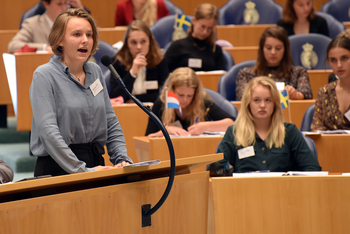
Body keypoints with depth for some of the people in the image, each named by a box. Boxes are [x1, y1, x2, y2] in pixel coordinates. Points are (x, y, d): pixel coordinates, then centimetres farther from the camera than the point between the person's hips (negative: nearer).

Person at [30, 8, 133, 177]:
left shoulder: (95, 71, 16)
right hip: (57, 168, -5)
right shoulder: (44, 76, -3)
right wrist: (82, 170, -19)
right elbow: (48, 131, -13)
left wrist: (122, 159, 3)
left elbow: (111, 123, 19)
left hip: (96, 163, 5)